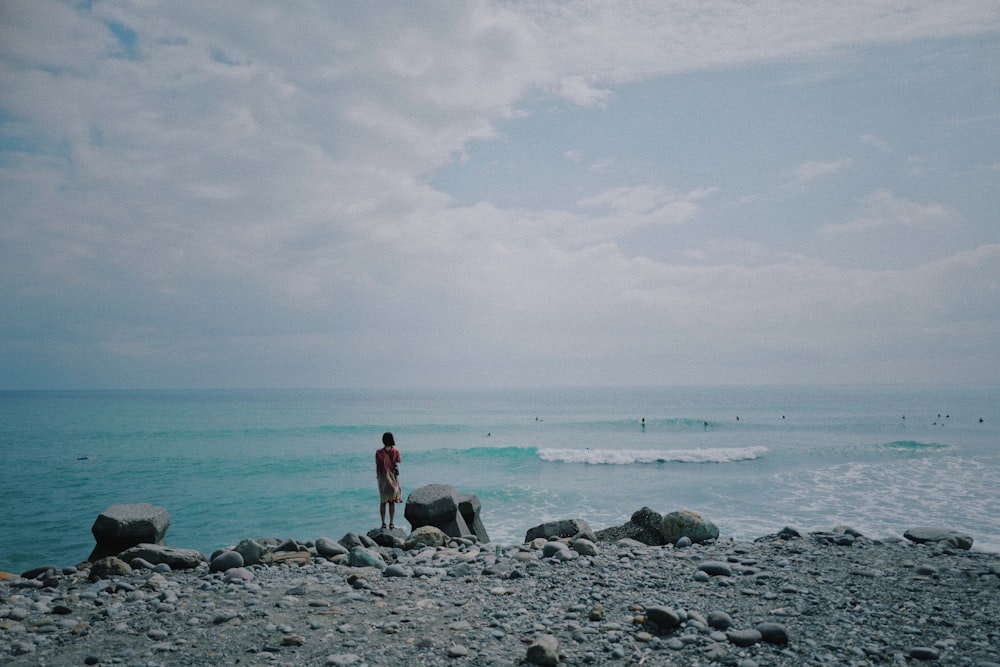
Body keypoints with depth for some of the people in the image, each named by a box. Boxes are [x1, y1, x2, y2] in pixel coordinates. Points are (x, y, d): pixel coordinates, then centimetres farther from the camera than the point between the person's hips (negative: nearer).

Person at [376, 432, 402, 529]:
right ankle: (391, 523, 6)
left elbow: (377, 466, -4)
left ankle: (383, 523, 6)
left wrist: (378, 476, 12)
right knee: (392, 501, 8)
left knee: (382, 502, 8)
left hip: (382, 478, -1)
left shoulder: (379, 452, -9)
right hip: (393, 477, 1)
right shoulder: (395, 451, -7)